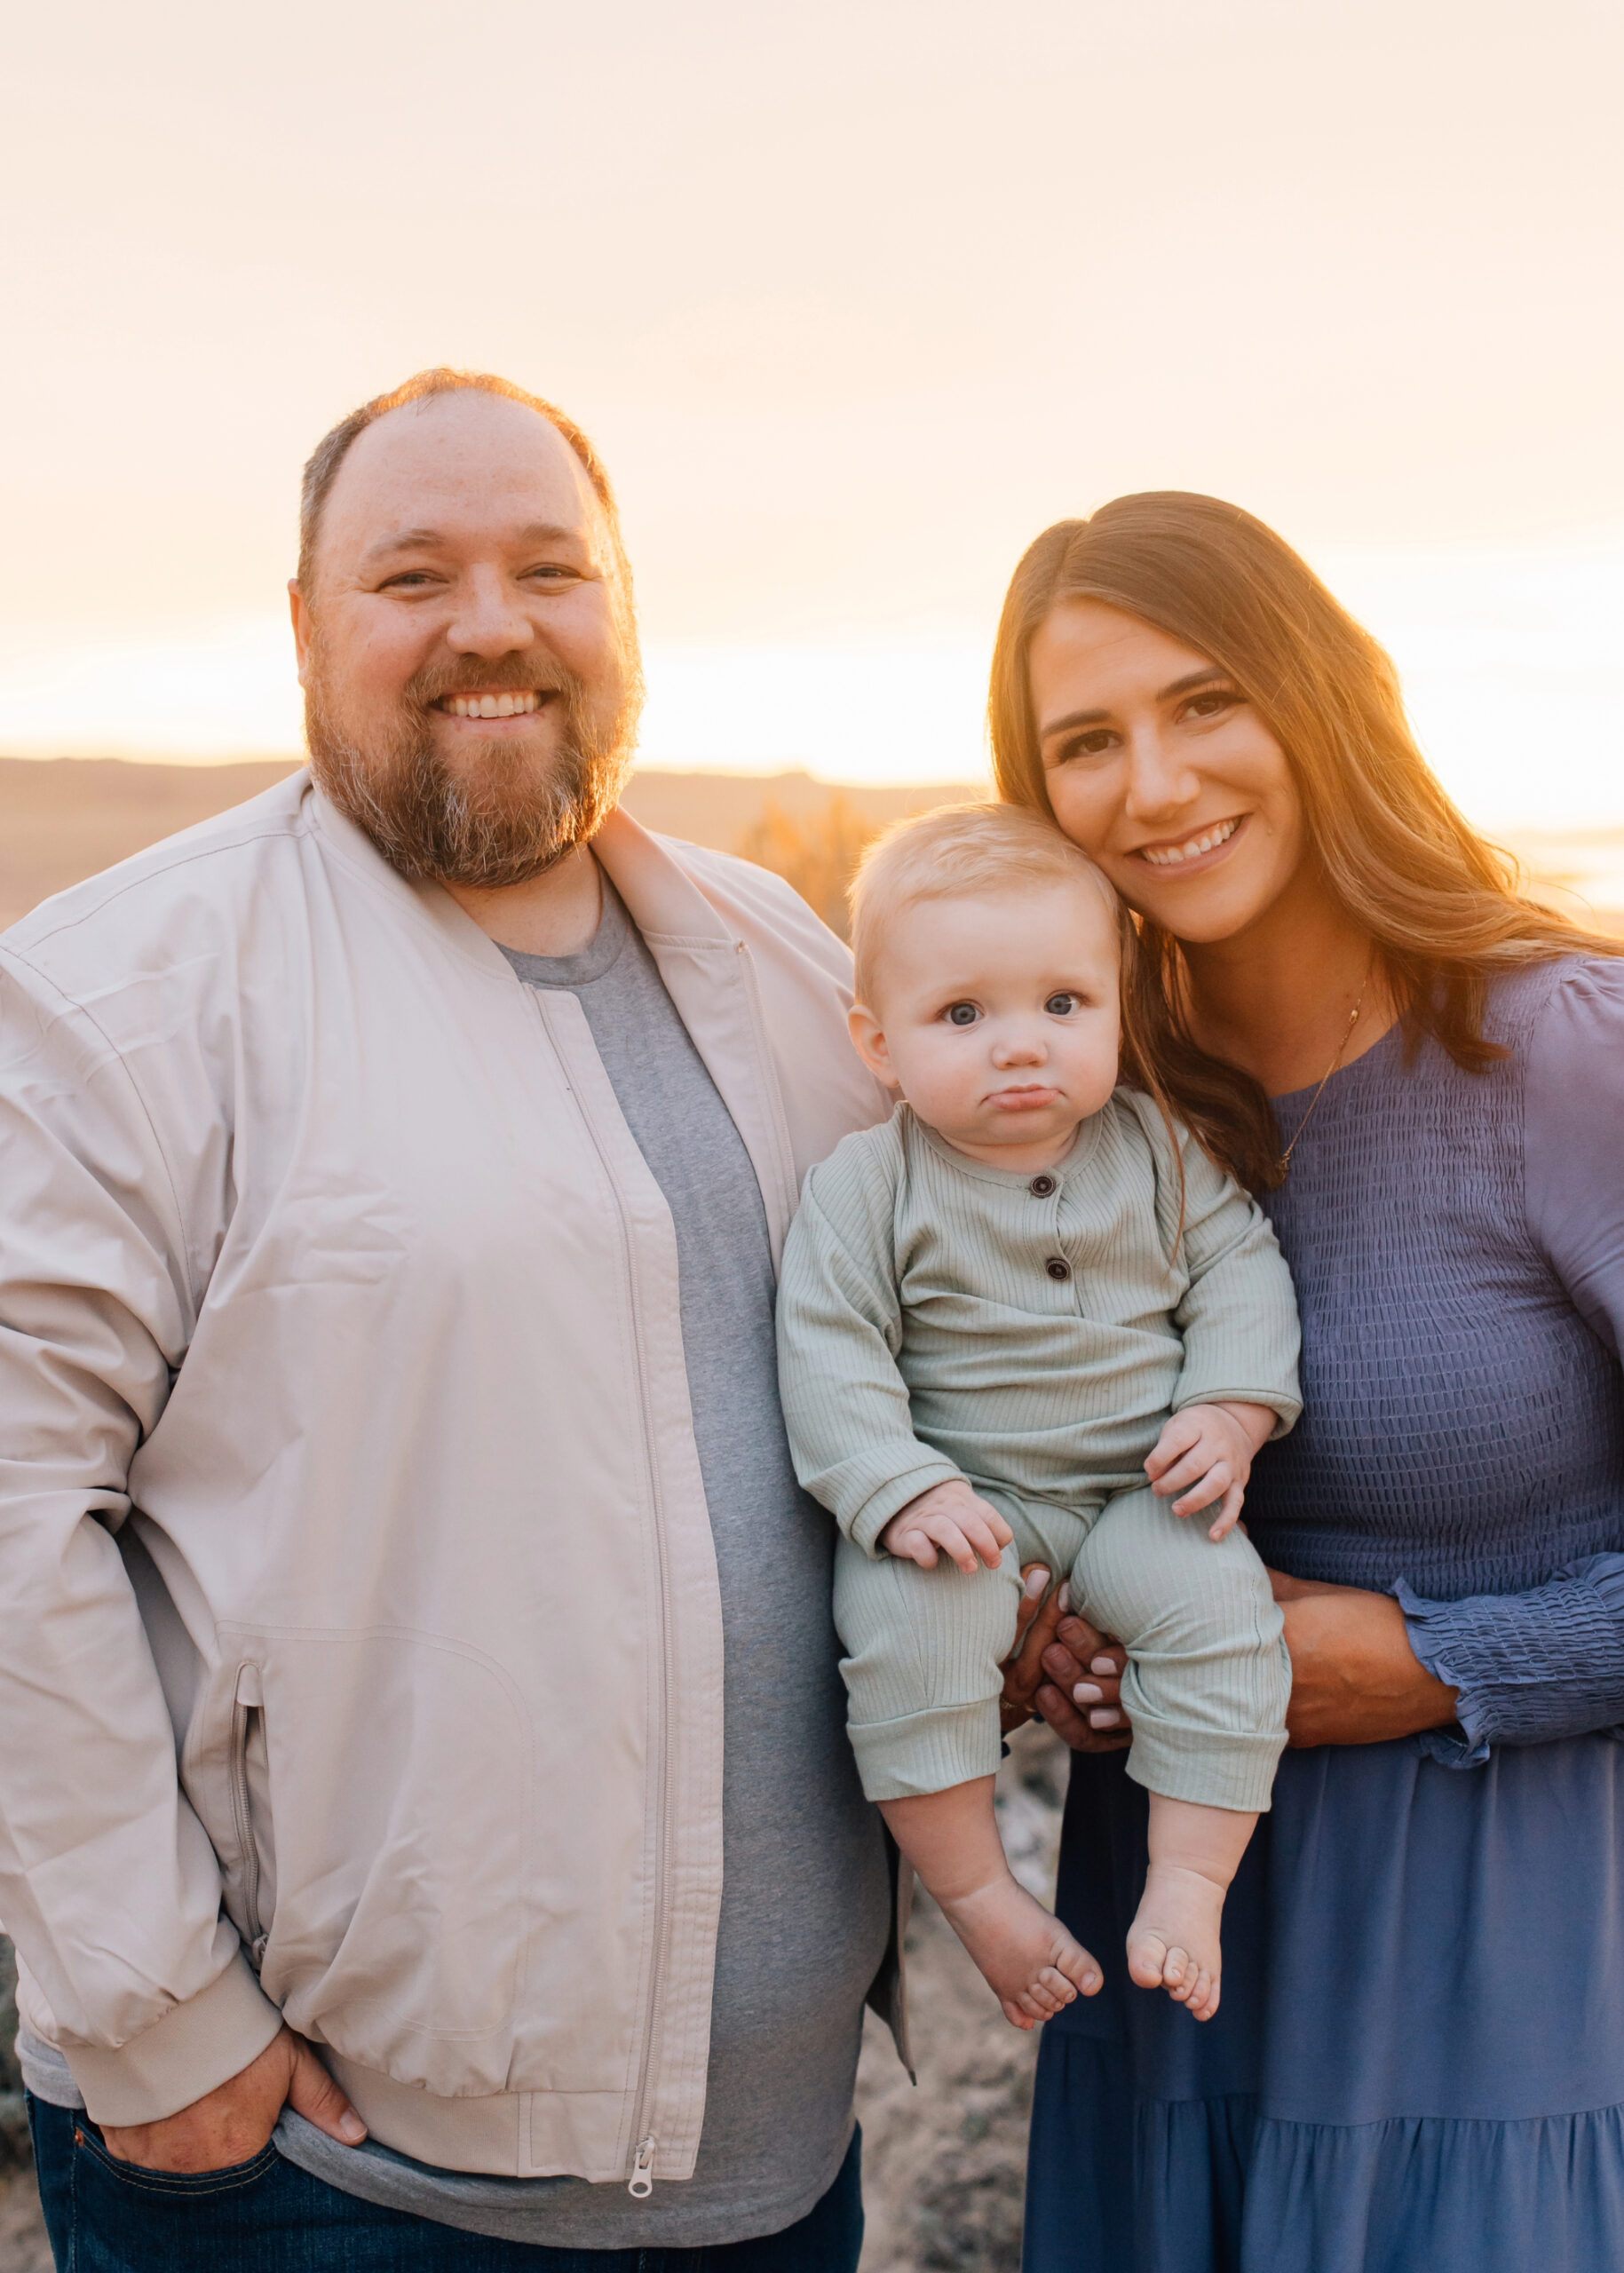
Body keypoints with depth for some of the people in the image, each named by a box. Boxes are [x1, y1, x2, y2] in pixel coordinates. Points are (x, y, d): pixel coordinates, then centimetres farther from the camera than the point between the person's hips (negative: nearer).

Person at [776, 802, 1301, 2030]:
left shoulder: (1155, 1148, 1)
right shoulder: (869, 1184, -8)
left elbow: (1238, 1269, 6)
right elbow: (830, 1355, -10)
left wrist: (1232, 1410, -11)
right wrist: (900, 1492, -23)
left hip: (1142, 1485, 2)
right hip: (959, 1500, -2)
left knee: (1220, 1604, -22)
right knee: (907, 1623, -28)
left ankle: (1189, 1883, -7)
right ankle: (978, 1890, -10)